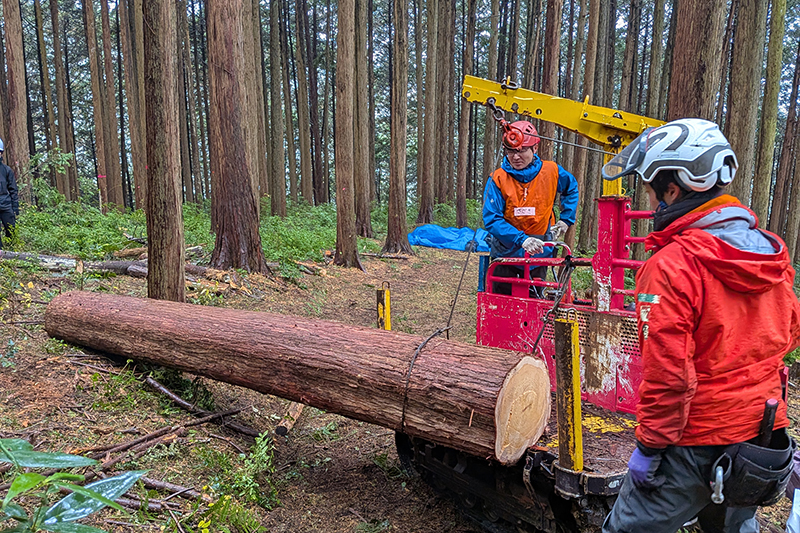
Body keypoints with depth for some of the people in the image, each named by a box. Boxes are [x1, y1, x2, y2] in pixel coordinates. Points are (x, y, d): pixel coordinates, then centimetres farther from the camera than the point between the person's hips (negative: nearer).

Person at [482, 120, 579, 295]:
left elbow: (572, 188, 17)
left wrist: (566, 219, 8)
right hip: (506, 253, -2)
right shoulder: (498, 179, -14)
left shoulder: (551, 171, -6)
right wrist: (521, 239, -30)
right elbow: (491, 220, -20)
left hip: (540, 254, 2)